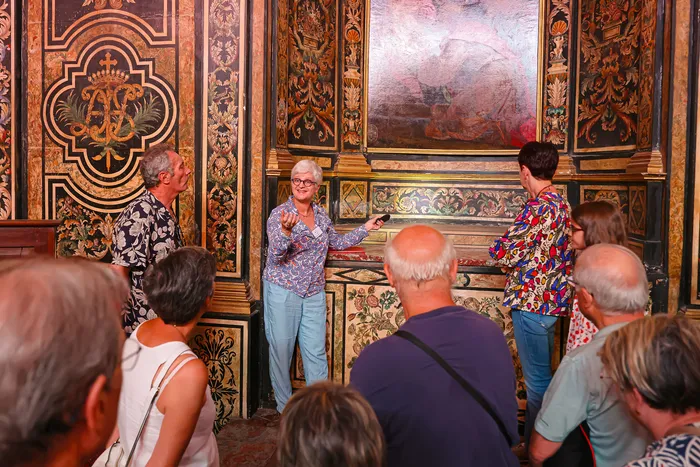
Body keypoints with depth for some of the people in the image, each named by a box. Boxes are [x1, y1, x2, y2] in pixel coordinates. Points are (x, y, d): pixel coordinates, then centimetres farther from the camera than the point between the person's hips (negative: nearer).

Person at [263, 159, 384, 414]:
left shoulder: (321, 214, 5)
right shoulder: (279, 214, -11)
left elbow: (337, 242, 22)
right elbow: (276, 255, -23)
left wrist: (365, 228, 17)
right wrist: (286, 231, -42)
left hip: (314, 292, 4)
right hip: (282, 291, -4)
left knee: (316, 352, 7)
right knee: (281, 350, 6)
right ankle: (285, 407, 23)